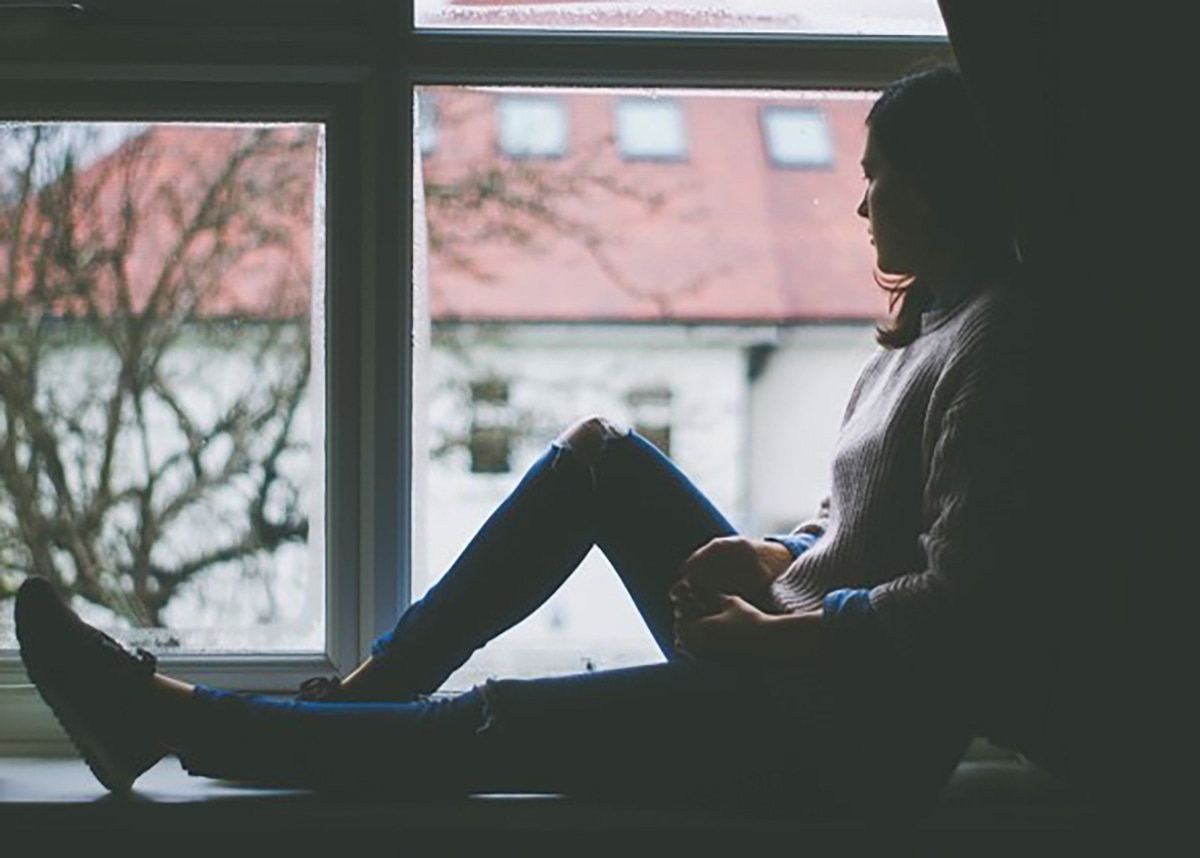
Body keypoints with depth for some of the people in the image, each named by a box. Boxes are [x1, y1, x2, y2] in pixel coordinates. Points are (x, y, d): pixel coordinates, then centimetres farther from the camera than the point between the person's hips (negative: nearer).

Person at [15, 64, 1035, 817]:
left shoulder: (990, 346, -17)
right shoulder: (931, 320, 15)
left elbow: (962, 600, -25)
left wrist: (771, 637, -18)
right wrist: (776, 559, 3)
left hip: (860, 730, -10)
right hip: (797, 669, 10)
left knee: (495, 728, -16)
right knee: (596, 451, 8)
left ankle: (166, 715, -8)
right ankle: (365, 691, 5)